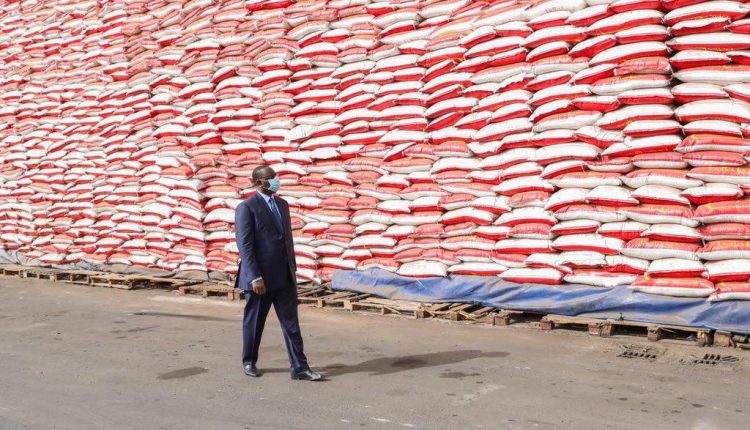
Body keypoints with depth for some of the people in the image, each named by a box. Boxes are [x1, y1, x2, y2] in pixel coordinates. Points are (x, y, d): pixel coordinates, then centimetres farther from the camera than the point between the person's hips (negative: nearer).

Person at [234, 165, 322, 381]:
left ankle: (299, 367, 6)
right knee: (254, 322, 10)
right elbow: (245, 245, -15)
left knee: (291, 323, 4)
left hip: (285, 277, 6)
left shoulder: (282, 204, 12)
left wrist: (293, 267, 15)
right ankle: (249, 362, 28)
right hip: (261, 278, -6)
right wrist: (255, 278, -20)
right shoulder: (247, 208, -10)